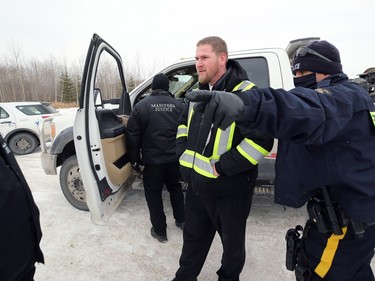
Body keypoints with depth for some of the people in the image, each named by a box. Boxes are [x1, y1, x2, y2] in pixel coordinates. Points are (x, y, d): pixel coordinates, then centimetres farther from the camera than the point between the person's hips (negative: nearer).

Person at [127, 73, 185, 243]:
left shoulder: (141, 106, -6)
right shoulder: (178, 105, 2)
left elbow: (133, 135, -6)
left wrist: (135, 157, 6)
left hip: (153, 160, -3)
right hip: (174, 158, 4)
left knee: (153, 193, 12)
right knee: (175, 187, 24)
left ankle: (159, 231, 21)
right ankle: (181, 220, 35)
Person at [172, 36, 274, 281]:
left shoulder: (246, 93, -19)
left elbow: (262, 140, -26)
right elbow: (184, 122, 21)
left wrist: (223, 166, -24)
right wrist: (185, 152, 7)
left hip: (229, 189, -7)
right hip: (197, 184, 7)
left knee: (232, 241, 20)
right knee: (193, 237, 25)